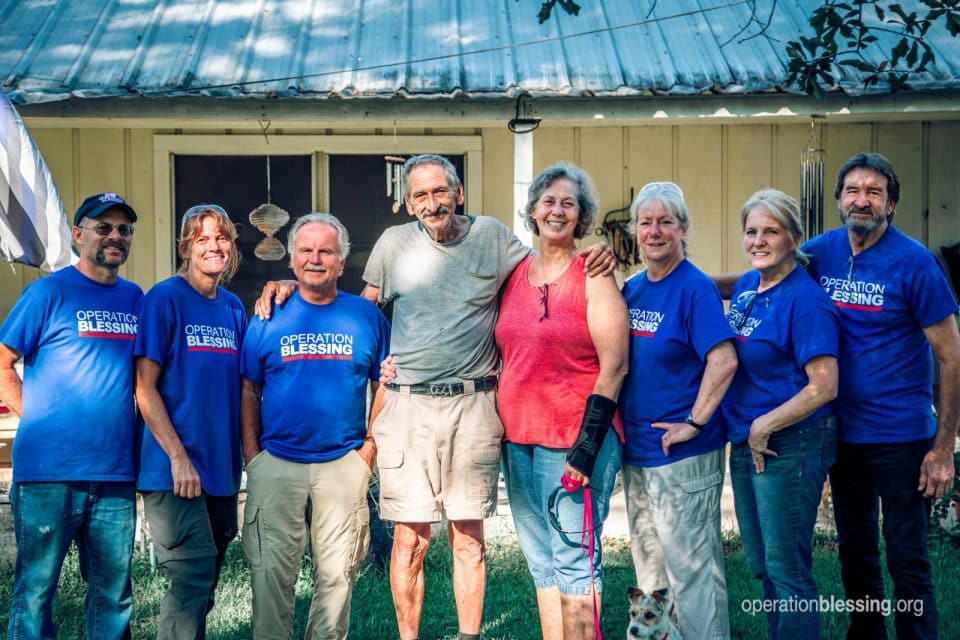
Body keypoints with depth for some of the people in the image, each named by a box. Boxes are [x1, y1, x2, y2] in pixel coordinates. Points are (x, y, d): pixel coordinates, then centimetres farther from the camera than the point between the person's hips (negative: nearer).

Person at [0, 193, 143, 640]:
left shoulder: (134, 298, 13)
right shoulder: (49, 291, -2)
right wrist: (38, 420, -6)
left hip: (116, 475, 5)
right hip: (49, 472, -5)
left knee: (114, 594, 11)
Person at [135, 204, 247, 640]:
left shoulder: (233, 307, 11)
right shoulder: (165, 298, -7)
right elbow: (145, 388, -11)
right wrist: (178, 458, -16)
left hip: (221, 467, 6)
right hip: (175, 468, -6)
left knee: (205, 578, 13)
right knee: (192, 575, -11)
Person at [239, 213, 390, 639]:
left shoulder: (366, 316, 5)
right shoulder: (270, 317, 5)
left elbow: (383, 386, 10)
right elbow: (249, 391, 7)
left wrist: (370, 447, 1)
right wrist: (252, 454, -1)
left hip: (344, 464, 0)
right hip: (276, 463, 0)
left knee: (337, 572, 5)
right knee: (271, 571, 1)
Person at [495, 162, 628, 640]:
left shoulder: (593, 276, -6)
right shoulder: (515, 274, 11)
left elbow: (613, 366, -10)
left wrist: (587, 445, -16)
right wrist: (500, 425, 12)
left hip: (575, 438, -6)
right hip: (518, 437, 6)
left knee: (574, 560, -3)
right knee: (541, 561, 13)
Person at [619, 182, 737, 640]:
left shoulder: (695, 288, -13)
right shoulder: (632, 288, 9)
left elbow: (724, 361, -22)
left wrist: (694, 423, -19)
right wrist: (622, 427, 10)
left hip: (681, 453, -8)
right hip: (636, 448, 8)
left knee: (689, 565, -2)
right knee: (648, 560, 18)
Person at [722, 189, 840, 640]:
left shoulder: (804, 299, -16)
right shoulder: (745, 287, 8)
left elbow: (824, 387, -20)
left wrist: (764, 426, -15)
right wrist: (746, 432, 8)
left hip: (790, 446, -8)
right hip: (746, 445, 8)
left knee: (786, 569, 0)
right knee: (761, 565, 18)